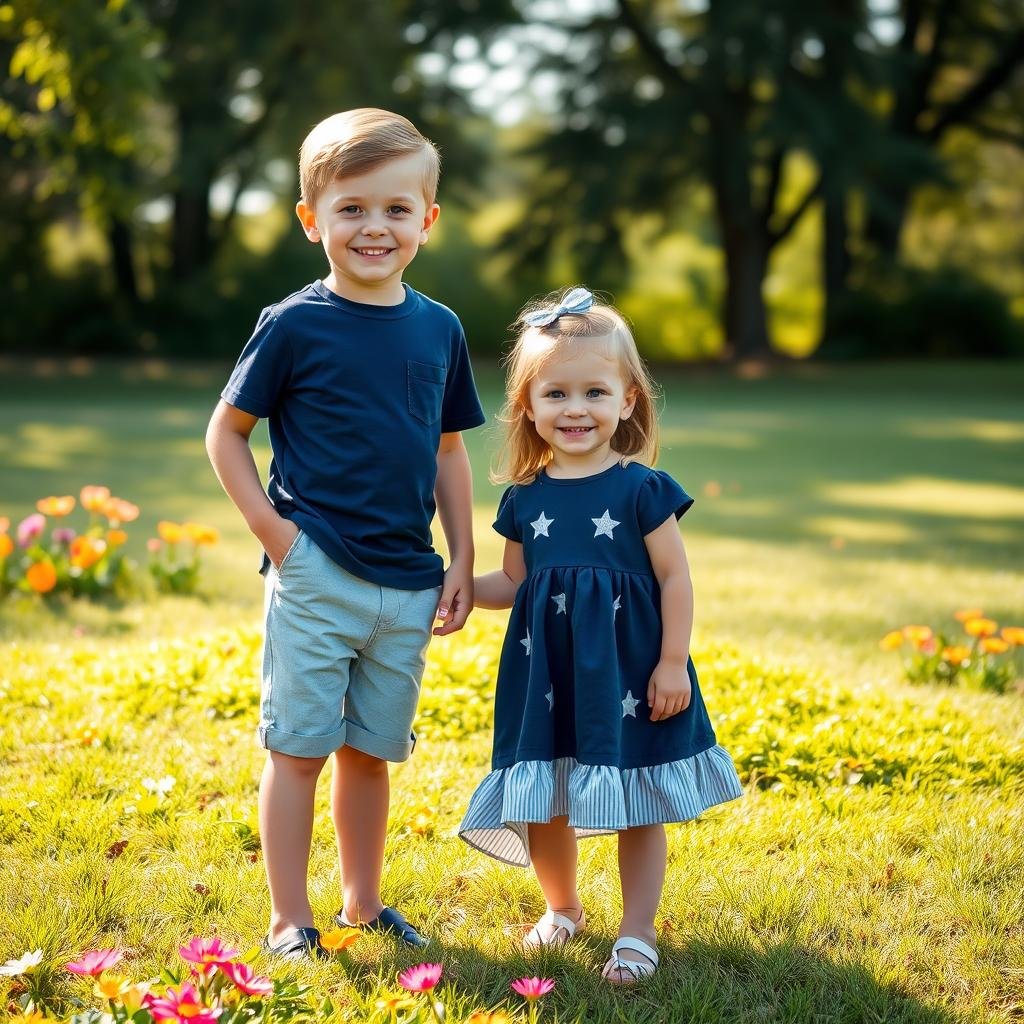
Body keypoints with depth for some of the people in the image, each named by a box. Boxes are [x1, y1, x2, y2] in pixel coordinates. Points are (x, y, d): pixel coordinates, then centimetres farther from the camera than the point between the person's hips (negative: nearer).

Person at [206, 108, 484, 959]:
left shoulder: (439, 329, 6)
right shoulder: (293, 326, -7)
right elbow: (226, 433, 0)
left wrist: (463, 562, 10)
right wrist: (270, 524, -9)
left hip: (408, 584, 4)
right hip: (316, 575, -4)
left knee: (371, 749, 14)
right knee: (298, 746, 1)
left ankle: (364, 903, 28)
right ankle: (290, 921, 11)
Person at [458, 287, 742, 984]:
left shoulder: (642, 489, -8)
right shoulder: (525, 498, 4)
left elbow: (675, 578, -6)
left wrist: (673, 664, -10)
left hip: (627, 673, -4)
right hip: (546, 675, 4)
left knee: (638, 808, 5)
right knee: (542, 804, 11)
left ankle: (637, 934, 17)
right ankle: (562, 908, 36)